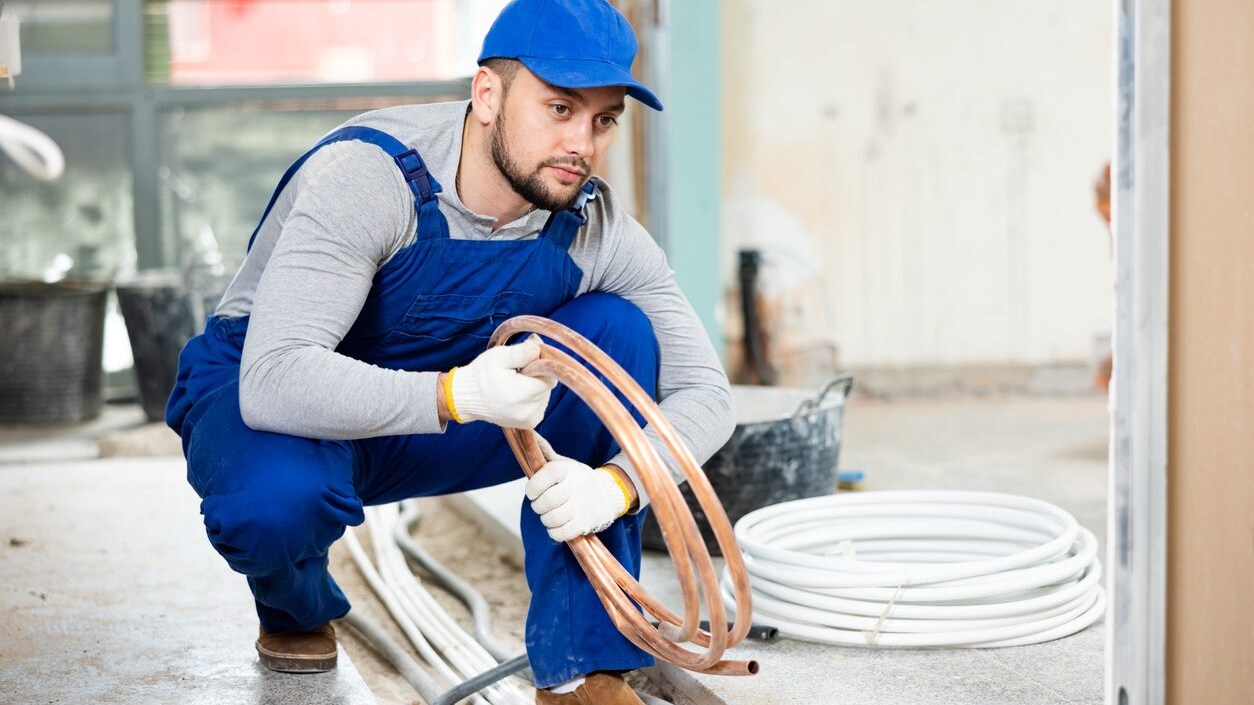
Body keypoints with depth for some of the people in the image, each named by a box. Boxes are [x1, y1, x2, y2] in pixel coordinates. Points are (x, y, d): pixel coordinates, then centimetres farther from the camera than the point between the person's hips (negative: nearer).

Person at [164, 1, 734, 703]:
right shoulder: (365, 175, -30)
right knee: (278, 496, -40)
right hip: (260, 398, -4)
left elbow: (705, 392, -13)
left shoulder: (597, 227, -15)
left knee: (617, 331, -18)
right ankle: (297, 607, 2)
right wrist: (457, 394, -53)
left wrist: (616, 483, -34)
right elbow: (274, 381, -40)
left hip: (439, 423, 4)